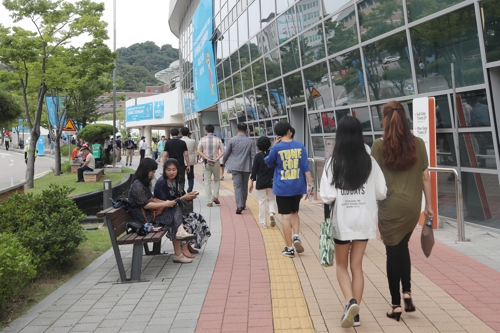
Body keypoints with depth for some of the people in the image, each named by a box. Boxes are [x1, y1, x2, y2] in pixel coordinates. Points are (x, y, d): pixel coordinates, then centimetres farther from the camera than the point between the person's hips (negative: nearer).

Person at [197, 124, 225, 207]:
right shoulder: (218, 140, 1)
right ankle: (215, 196, 6)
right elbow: (222, 152, -8)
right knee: (217, 180, 20)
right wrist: (216, 159, -12)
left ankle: (209, 201, 3)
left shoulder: (202, 139, 0)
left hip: (206, 163, 0)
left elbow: (199, 151, -9)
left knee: (207, 182, 5)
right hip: (216, 163, 0)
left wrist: (207, 158, -10)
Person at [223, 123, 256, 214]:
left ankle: (239, 206, -16)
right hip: (246, 167, 2)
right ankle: (243, 204, 27)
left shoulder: (232, 140, -4)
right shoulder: (250, 141, -1)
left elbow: (227, 153, 3)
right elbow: (253, 155, -2)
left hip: (235, 166, -2)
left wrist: (223, 162, 21)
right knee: (244, 186, 16)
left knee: (237, 186, -3)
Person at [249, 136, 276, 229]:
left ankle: (263, 223, 7)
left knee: (262, 201, 6)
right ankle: (272, 213, -11)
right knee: (271, 199, 17)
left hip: (261, 182, -2)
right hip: (271, 181, 2)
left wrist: (251, 181, 1)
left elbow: (254, 170, -5)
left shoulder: (257, 156, -7)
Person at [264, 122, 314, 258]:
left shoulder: (277, 147, -9)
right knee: (294, 212, 22)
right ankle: (296, 236, 2)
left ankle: (289, 248, 6)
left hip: (282, 188, -3)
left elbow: (268, 163, 7)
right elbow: (305, 166, -3)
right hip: (297, 186, 3)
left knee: (285, 216, 3)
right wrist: (310, 182, 2)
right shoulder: (299, 146, -2)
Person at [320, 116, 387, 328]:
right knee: (357, 265, 14)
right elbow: (382, 193, -2)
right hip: (364, 219, 2)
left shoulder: (334, 162, -11)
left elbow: (327, 196, -15)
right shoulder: (369, 161, -6)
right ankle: (355, 311, 18)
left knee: (341, 265, 16)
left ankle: (350, 302, -5)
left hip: (342, 220, -2)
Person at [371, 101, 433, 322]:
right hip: (413, 206, 3)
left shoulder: (379, 145, -6)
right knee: (402, 247, 24)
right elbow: (425, 177, 4)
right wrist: (428, 205, 12)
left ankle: (396, 305, 13)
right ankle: (407, 292, 15)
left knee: (393, 252, 8)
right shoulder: (418, 143, 1)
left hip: (390, 206, -3)